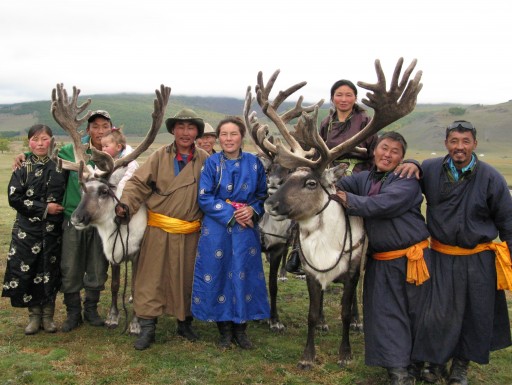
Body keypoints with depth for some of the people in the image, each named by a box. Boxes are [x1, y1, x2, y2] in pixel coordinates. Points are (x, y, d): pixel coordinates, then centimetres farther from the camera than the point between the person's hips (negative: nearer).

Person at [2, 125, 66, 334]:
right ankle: (34, 315, 17)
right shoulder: (22, 167, 0)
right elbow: (14, 198, -7)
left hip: (52, 229, 0)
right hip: (27, 229, 0)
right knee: (25, 270, -1)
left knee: (50, 270, 4)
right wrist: (44, 208, -12)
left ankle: (48, 315, 20)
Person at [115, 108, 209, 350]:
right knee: (151, 278, 2)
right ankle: (147, 327, 13)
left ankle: (185, 322, 31)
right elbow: (138, 183, -5)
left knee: (187, 278, 13)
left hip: (190, 232, 2)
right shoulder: (160, 156, -3)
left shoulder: (205, 160, 1)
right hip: (159, 229, -1)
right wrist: (126, 204, -20)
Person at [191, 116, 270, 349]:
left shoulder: (254, 163, 3)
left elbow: (262, 196, 9)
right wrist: (231, 214, -15)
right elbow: (204, 198, -6)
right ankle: (225, 329, 18)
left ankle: (241, 328, 20)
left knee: (244, 275, 4)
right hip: (216, 228, -1)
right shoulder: (212, 163, -1)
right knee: (218, 275, 2)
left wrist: (253, 210, -12)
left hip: (246, 229, 1)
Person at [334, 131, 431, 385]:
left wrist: (349, 201, -21)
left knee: (416, 312, 10)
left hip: (411, 257, -4)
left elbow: (383, 204, -25)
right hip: (380, 261, 5)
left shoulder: (407, 181, -11)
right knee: (386, 312, 3)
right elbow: (340, 184, -6)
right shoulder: (365, 178, 9)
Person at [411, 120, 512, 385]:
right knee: (439, 313, 3)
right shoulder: (430, 170, -4)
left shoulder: (490, 177, -5)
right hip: (442, 257, 0)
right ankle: (435, 362, 27)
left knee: (475, 315, 10)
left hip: (478, 261, 0)